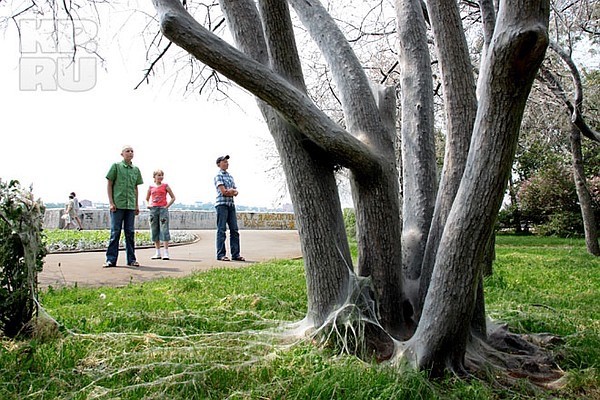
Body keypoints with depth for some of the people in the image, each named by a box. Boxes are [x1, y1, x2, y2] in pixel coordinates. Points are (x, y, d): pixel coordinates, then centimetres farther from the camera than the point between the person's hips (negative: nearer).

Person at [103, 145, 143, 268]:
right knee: (115, 232, -2)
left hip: (131, 205, 4)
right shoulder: (116, 166, 1)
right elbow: (109, 184, 0)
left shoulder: (136, 170, 13)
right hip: (117, 204, -4)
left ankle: (131, 259, 12)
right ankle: (111, 260, 3)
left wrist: (137, 205, 14)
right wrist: (111, 202, -7)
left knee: (130, 233, 7)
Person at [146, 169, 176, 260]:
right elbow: (147, 198, 26)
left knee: (164, 230, -9)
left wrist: (167, 206, -3)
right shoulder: (151, 187, 11)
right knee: (154, 231, 5)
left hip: (163, 209, -3)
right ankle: (158, 253, 12)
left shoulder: (165, 186, 4)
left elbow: (173, 197, 7)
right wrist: (149, 205, 8)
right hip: (153, 209, 3)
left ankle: (166, 253, -8)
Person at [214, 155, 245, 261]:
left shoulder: (230, 176, 20)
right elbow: (223, 192, -14)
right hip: (222, 204, -7)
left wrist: (231, 191, -8)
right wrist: (232, 191, 2)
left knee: (234, 230, 5)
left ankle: (235, 254, 8)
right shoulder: (218, 176, -3)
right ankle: (221, 254, -2)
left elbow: (236, 192, 13)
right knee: (221, 230, -5)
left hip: (231, 204, 7)